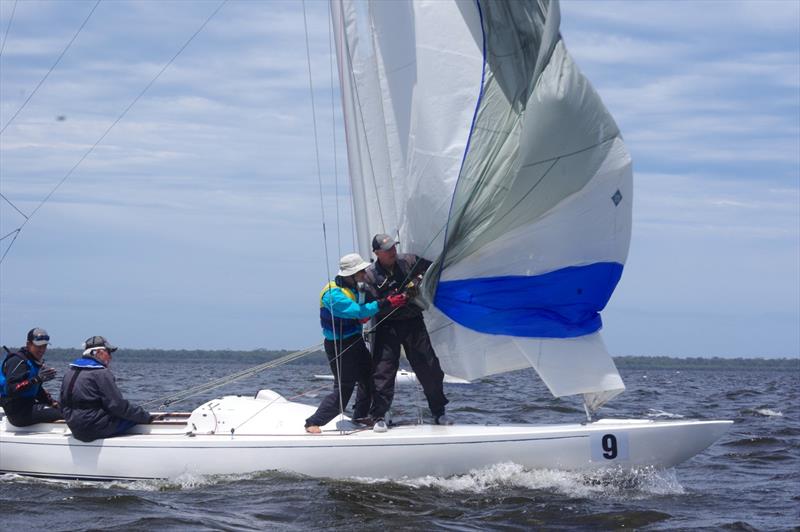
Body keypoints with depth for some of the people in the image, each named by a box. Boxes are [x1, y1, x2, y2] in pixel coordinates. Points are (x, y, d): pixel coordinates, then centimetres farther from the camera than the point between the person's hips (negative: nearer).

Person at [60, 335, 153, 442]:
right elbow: (118, 405, -16)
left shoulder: (70, 372, 12)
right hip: (94, 430, -9)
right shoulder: (101, 374, -14)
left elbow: (63, 405, 18)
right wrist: (146, 416, -8)